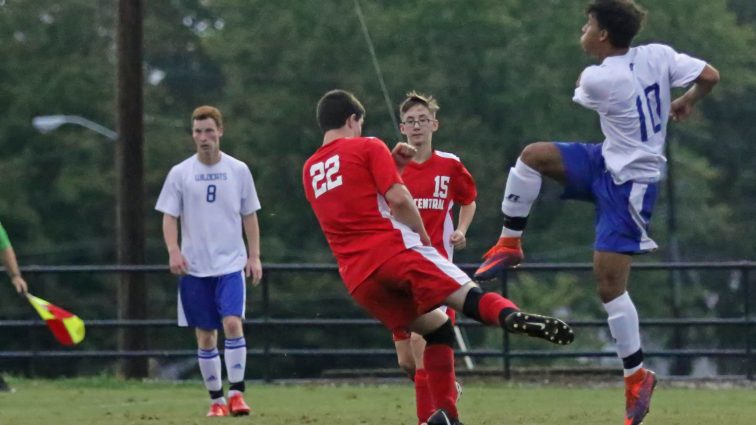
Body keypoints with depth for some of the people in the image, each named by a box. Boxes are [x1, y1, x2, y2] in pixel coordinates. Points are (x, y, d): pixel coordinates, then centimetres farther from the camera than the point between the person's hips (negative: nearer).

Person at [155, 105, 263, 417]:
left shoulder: (238, 171, 3)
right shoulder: (180, 174, 2)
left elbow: (249, 216, 9)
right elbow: (169, 217, 2)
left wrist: (254, 256, 3)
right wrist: (174, 251, -13)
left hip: (231, 263, -1)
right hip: (195, 268, 1)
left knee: (232, 323, -19)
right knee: (205, 336, 4)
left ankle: (236, 392, -14)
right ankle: (216, 399, 13)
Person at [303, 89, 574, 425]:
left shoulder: (310, 171, 22)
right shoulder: (368, 147, 5)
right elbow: (397, 198, -7)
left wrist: (390, 166, 26)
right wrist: (422, 234, 7)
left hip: (358, 278, 6)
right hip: (395, 250, -5)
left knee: (436, 329, 17)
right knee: (471, 298, -17)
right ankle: (513, 317, -52)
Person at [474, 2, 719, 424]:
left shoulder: (597, 78, -23)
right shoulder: (658, 55, -7)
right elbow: (710, 76, -8)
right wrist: (686, 102, 12)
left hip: (629, 186, -9)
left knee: (610, 284, -6)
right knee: (533, 155, -2)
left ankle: (638, 377, 2)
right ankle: (509, 244, 9)